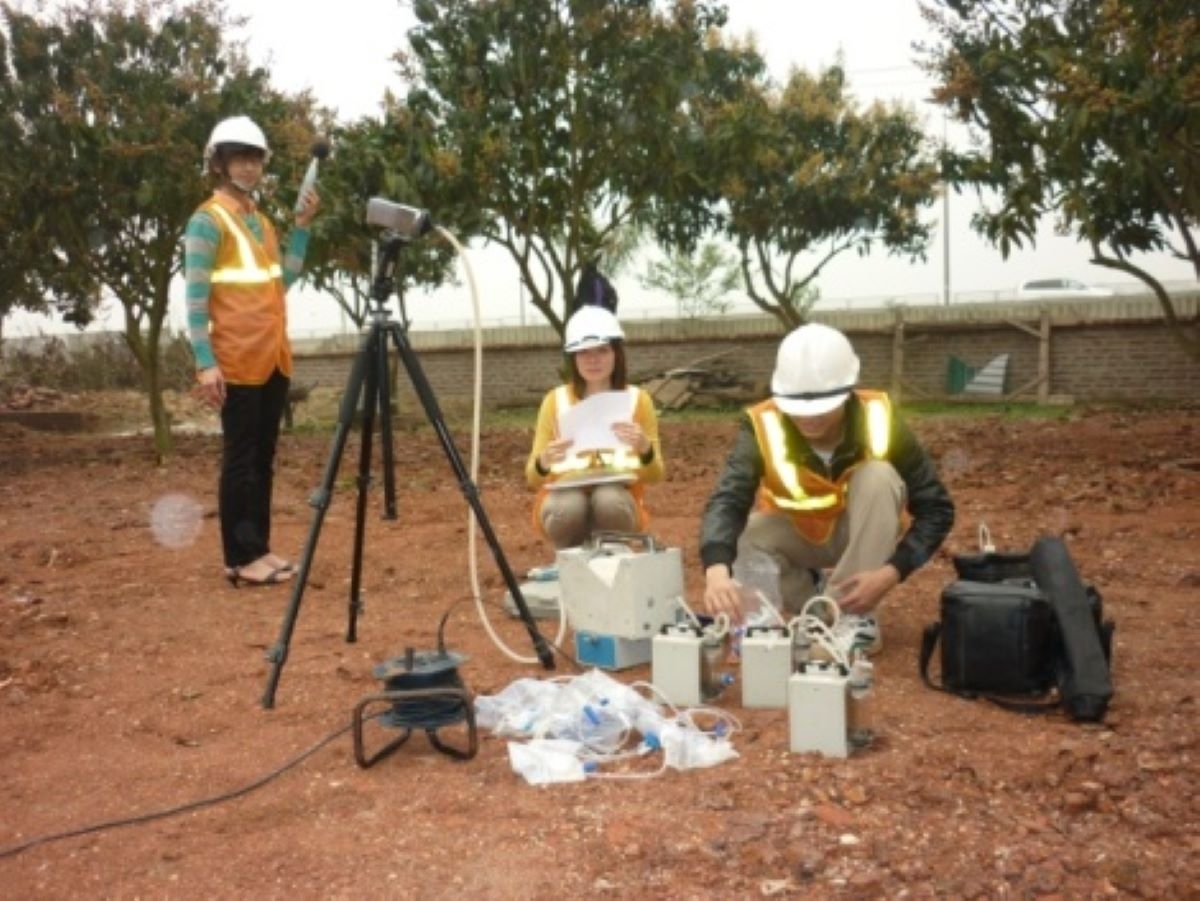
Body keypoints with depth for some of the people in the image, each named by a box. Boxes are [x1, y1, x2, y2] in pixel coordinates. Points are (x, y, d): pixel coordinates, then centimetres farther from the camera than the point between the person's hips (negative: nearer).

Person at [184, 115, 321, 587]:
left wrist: (302, 226, 7)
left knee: (263, 458, 11)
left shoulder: (261, 220, 17)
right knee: (240, 460, -3)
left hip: (272, 359, 8)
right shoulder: (208, 221, -7)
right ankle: (241, 558, 3)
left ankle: (258, 549, 19)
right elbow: (195, 296, -12)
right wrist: (205, 362, -19)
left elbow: (284, 279, 12)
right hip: (238, 363, -8)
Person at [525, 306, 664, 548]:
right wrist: (543, 463, -26)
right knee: (568, 507, -35)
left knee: (610, 501, -35)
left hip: (618, 495, 0)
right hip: (564, 493, 0)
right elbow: (533, 479, -2)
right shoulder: (555, 401, 0)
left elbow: (655, 476, -1)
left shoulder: (638, 400, 0)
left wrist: (645, 449, -23)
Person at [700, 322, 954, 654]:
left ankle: (856, 618, -19)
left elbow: (937, 509, -21)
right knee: (742, 540, -30)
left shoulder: (880, 421, -28)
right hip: (797, 535, 0)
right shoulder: (763, 426, -29)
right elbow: (727, 501, -43)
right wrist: (717, 572, -63)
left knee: (878, 476, -30)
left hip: (864, 536, 0)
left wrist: (891, 572, -35)